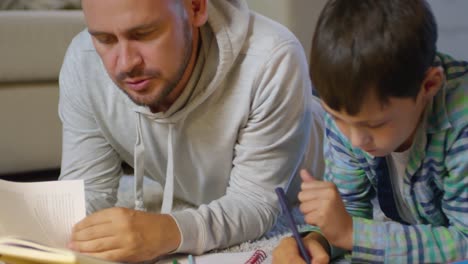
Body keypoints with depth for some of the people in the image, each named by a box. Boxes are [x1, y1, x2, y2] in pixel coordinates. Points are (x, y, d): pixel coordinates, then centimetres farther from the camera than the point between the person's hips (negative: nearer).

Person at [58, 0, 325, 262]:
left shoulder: (272, 61, -34)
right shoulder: (83, 62, -21)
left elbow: (256, 202, -29)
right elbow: (87, 189, -14)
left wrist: (172, 233, -47)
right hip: (190, 211, 3)